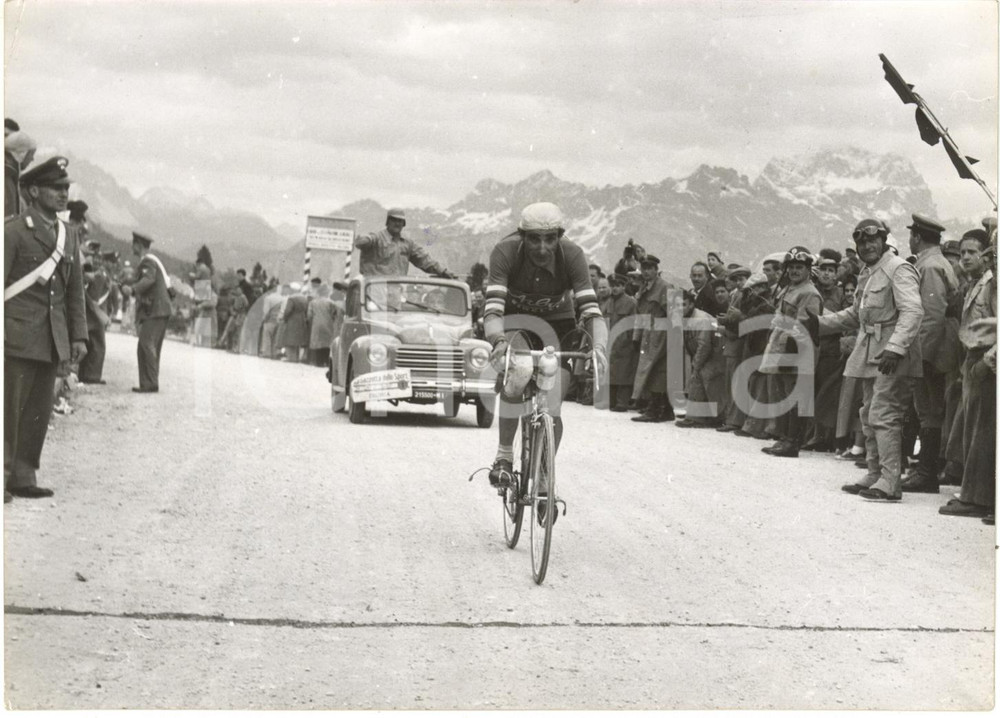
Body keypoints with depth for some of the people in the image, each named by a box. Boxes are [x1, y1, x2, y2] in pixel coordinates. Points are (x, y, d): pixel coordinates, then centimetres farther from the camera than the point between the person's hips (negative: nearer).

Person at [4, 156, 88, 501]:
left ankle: (23, 477, 14)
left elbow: (76, 291, 17)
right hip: (18, 338, -6)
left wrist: (79, 336, 12)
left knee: (39, 411, 7)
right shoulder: (13, 231, -6)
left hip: (53, 341, 6)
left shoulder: (69, 235, 14)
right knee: (10, 408, -5)